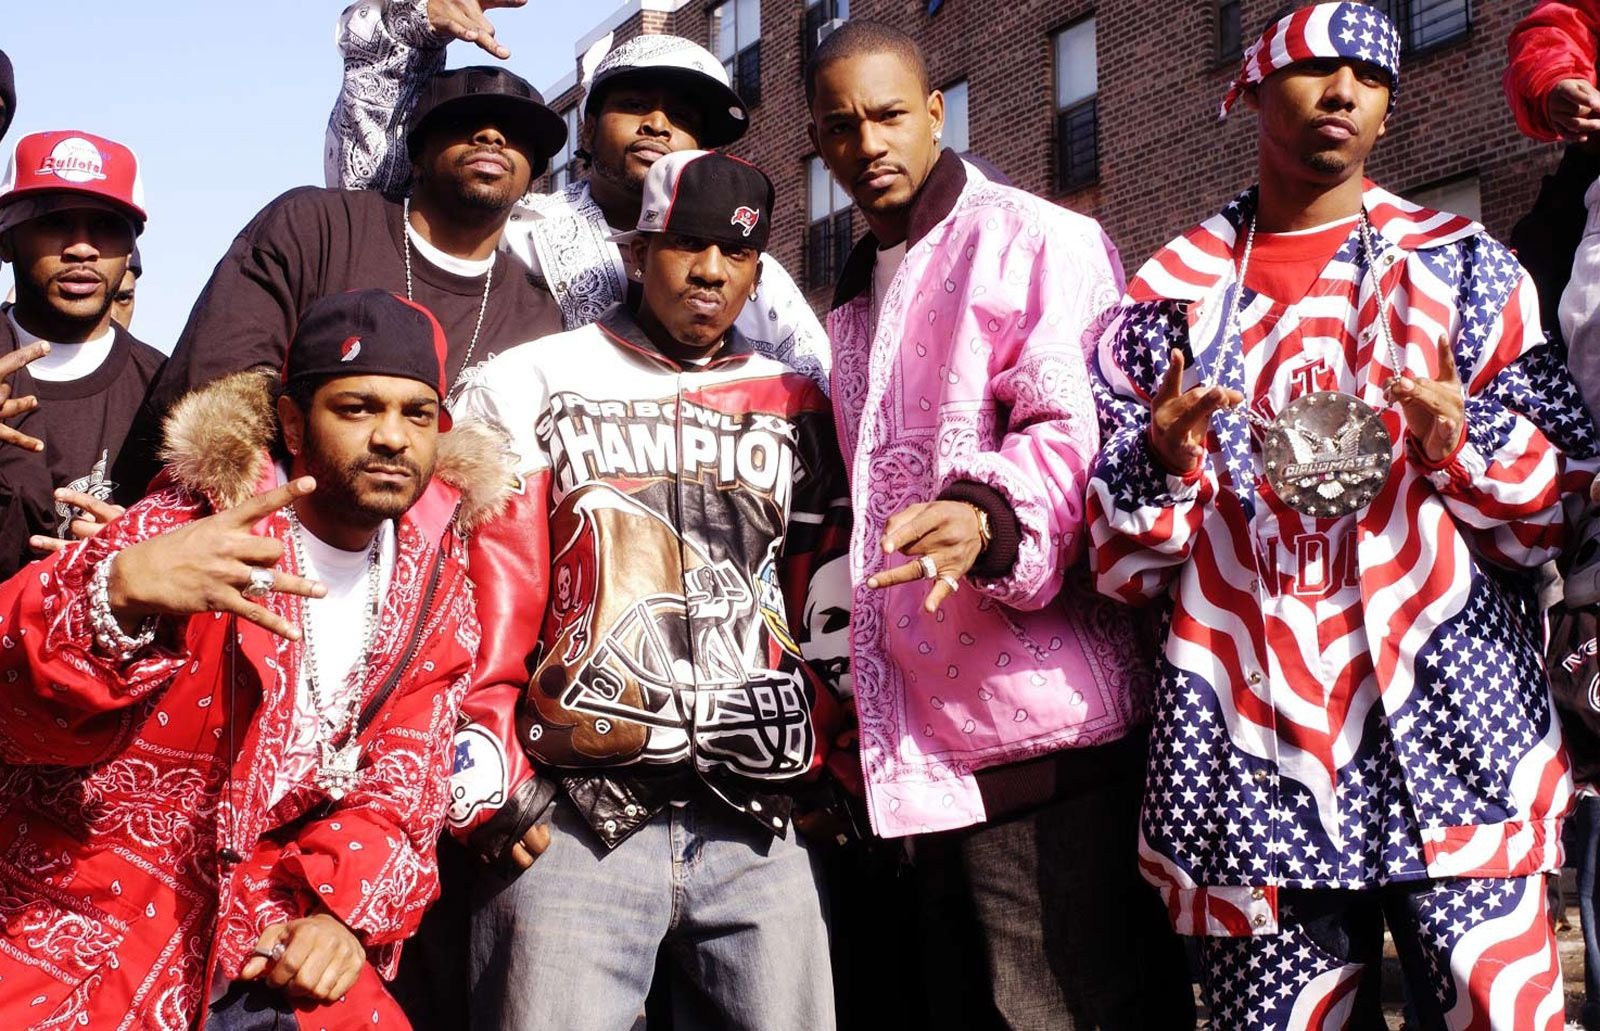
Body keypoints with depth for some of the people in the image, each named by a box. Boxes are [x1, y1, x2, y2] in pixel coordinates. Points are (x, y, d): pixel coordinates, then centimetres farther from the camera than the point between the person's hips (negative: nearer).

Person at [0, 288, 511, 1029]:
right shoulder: (190, 523, -11)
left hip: (282, 945, 4)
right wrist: (121, 591, -43)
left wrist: (343, 909, -13)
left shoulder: (432, 580, 4)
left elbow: (400, 783, 5)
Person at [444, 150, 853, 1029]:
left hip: (756, 831, 3)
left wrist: (820, 764, 12)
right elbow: (477, 603, 2)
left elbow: (829, 617, 17)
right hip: (572, 820, -3)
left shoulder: (799, 412, 16)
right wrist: (490, 784, -3)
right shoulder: (531, 389, 6)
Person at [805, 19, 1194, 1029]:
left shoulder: (1035, 242, -2)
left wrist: (991, 512, -35)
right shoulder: (859, 298, 24)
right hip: (929, 753, 8)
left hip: (1046, 739, -8)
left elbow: (1081, 428, -14)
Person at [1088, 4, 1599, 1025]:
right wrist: (1163, 462, -9)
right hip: (1252, 764, 1)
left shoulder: (1463, 269, 10)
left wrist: (1466, 445, -11)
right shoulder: (1169, 301, 13)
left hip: (1450, 739, -1)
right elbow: (1119, 566, 10)